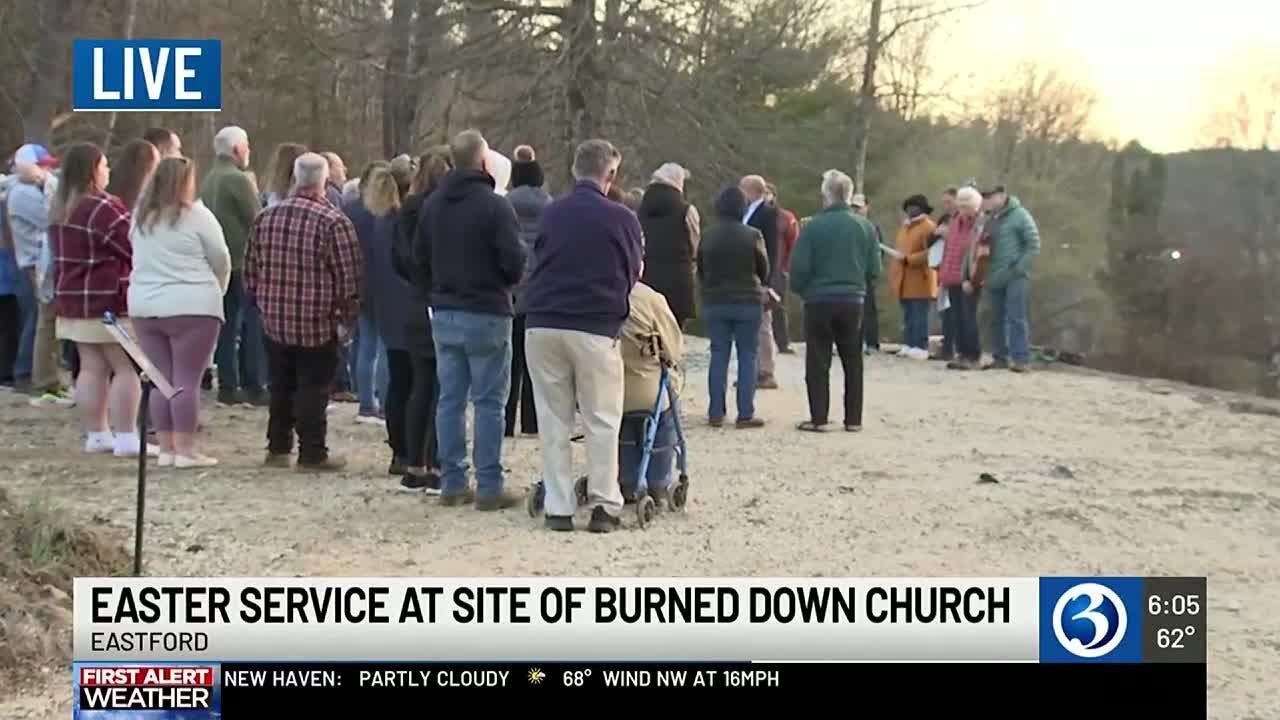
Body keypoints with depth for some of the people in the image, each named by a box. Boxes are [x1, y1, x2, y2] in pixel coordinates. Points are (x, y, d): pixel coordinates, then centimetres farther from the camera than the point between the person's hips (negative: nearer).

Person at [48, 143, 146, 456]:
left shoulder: (60, 209, 12)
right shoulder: (103, 208, -16)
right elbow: (135, 248, -14)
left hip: (71, 299, 9)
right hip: (108, 301, -9)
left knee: (92, 369, 10)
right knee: (126, 368, -4)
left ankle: (96, 435, 13)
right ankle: (126, 438, -6)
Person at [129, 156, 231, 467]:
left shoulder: (141, 217, 10)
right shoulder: (196, 215, -8)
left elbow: (141, 258, 17)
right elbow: (221, 260, -2)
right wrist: (217, 290, 15)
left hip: (144, 305, 6)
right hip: (191, 306, -6)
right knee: (187, 380, -3)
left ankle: (166, 448, 12)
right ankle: (185, 450, -3)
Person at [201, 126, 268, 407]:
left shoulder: (208, 179, 10)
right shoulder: (238, 179, -14)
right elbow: (257, 220, -14)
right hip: (244, 260, -8)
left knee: (227, 323, 11)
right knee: (253, 323, -2)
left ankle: (227, 385, 13)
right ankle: (253, 385, -2)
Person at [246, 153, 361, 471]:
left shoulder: (265, 218, 4)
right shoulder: (333, 222, -14)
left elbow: (251, 270, 10)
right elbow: (348, 278, -14)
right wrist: (346, 318, -2)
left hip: (274, 321, 5)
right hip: (318, 324, -5)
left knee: (281, 386, 16)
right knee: (313, 389, 3)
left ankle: (277, 448, 24)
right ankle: (312, 454, 7)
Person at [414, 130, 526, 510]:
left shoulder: (432, 204, 6)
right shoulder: (495, 206, -15)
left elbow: (419, 258, 11)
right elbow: (515, 262, -16)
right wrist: (504, 282, 5)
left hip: (443, 314, 6)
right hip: (486, 314, -6)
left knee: (450, 399, 10)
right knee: (488, 402, 0)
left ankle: (452, 483, 13)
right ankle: (488, 487, 2)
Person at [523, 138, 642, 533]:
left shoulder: (550, 213, 7)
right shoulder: (622, 219, -1)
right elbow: (634, 274, 10)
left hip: (542, 326, 3)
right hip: (596, 328, -3)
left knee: (554, 419, 9)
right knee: (602, 421, 7)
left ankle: (558, 507, 9)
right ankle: (604, 504, 6)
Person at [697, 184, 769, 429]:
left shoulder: (708, 236, -3)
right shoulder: (752, 236, -10)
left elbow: (700, 271, 6)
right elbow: (764, 270, 2)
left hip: (715, 303, 2)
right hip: (748, 303, -2)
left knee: (719, 355, 8)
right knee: (747, 356, 3)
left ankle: (716, 413, 6)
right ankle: (745, 414, 0)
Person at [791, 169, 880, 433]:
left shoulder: (814, 226, -11)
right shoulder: (865, 226, -1)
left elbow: (799, 267, -10)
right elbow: (875, 269, 2)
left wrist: (800, 289, 10)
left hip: (819, 300, -3)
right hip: (853, 301, 3)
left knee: (818, 362, 5)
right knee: (852, 361, 12)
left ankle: (818, 418, 2)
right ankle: (853, 419, 13)